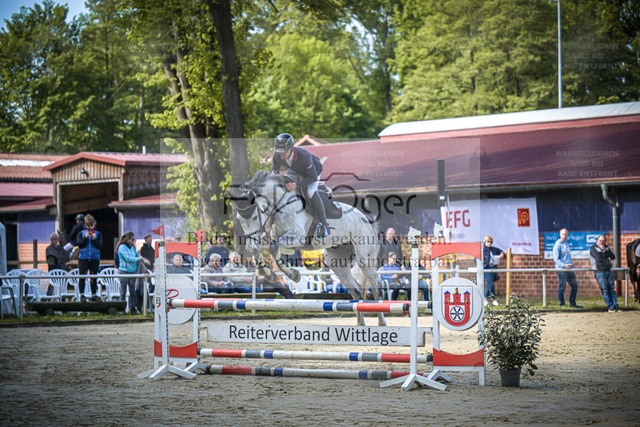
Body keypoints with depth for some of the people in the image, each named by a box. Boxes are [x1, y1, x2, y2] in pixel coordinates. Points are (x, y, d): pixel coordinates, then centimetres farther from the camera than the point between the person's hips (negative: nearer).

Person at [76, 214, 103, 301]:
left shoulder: (98, 234, 5)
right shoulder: (81, 233, 5)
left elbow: (100, 246, -3)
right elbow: (79, 245, -5)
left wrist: (94, 239, -16)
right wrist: (85, 237, -15)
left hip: (95, 259, 0)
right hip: (83, 259, 0)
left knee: (93, 277, 4)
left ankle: (94, 294, 10)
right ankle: (82, 295, 2)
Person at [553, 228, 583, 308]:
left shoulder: (567, 244, 19)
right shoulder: (558, 245, -5)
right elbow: (556, 259, -11)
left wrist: (571, 264, 10)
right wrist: (564, 265, -22)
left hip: (569, 269, 8)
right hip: (561, 269, -8)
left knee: (574, 285, 8)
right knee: (562, 286, -4)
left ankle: (572, 303, 16)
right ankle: (562, 304, 5)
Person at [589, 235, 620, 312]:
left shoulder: (606, 248, 17)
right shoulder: (593, 248, -1)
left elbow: (613, 257, 5)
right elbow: (598, 257, -17)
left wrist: (605, 250, -7)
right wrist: (607, 258, -1)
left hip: (608, 271, 6)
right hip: (599, 272, -6)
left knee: (612, 289, 4)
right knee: (605, 290, -5)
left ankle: (615, 305, 7)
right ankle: (610, 307, -2)